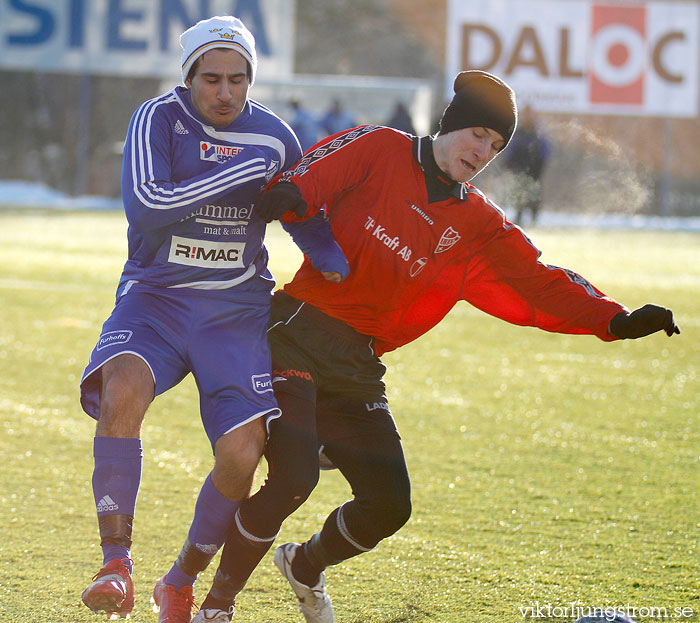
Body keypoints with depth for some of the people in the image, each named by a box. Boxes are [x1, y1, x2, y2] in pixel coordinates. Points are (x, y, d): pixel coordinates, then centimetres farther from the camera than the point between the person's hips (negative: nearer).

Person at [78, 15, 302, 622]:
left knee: (242, 456, -14)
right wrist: (244, 171, -21)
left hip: (237, 310, 2)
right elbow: (147, 206, -21)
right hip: (155, 298, -2)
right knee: (123, 390, -33)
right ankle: (116, 561, -25)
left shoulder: (273, 135, 4)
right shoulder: (159, 119, -6)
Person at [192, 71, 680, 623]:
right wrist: (292, 198, -31)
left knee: (389, 505, 0)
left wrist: (615, 321, -9)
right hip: (297, 340, -5)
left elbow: (538, 284, 4)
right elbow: (305, 181, -7)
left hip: (358, 369, 6)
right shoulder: (380, 151, -1)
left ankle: (306, 567, 33)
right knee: (294, 480, -22)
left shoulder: (479, 227, 10)